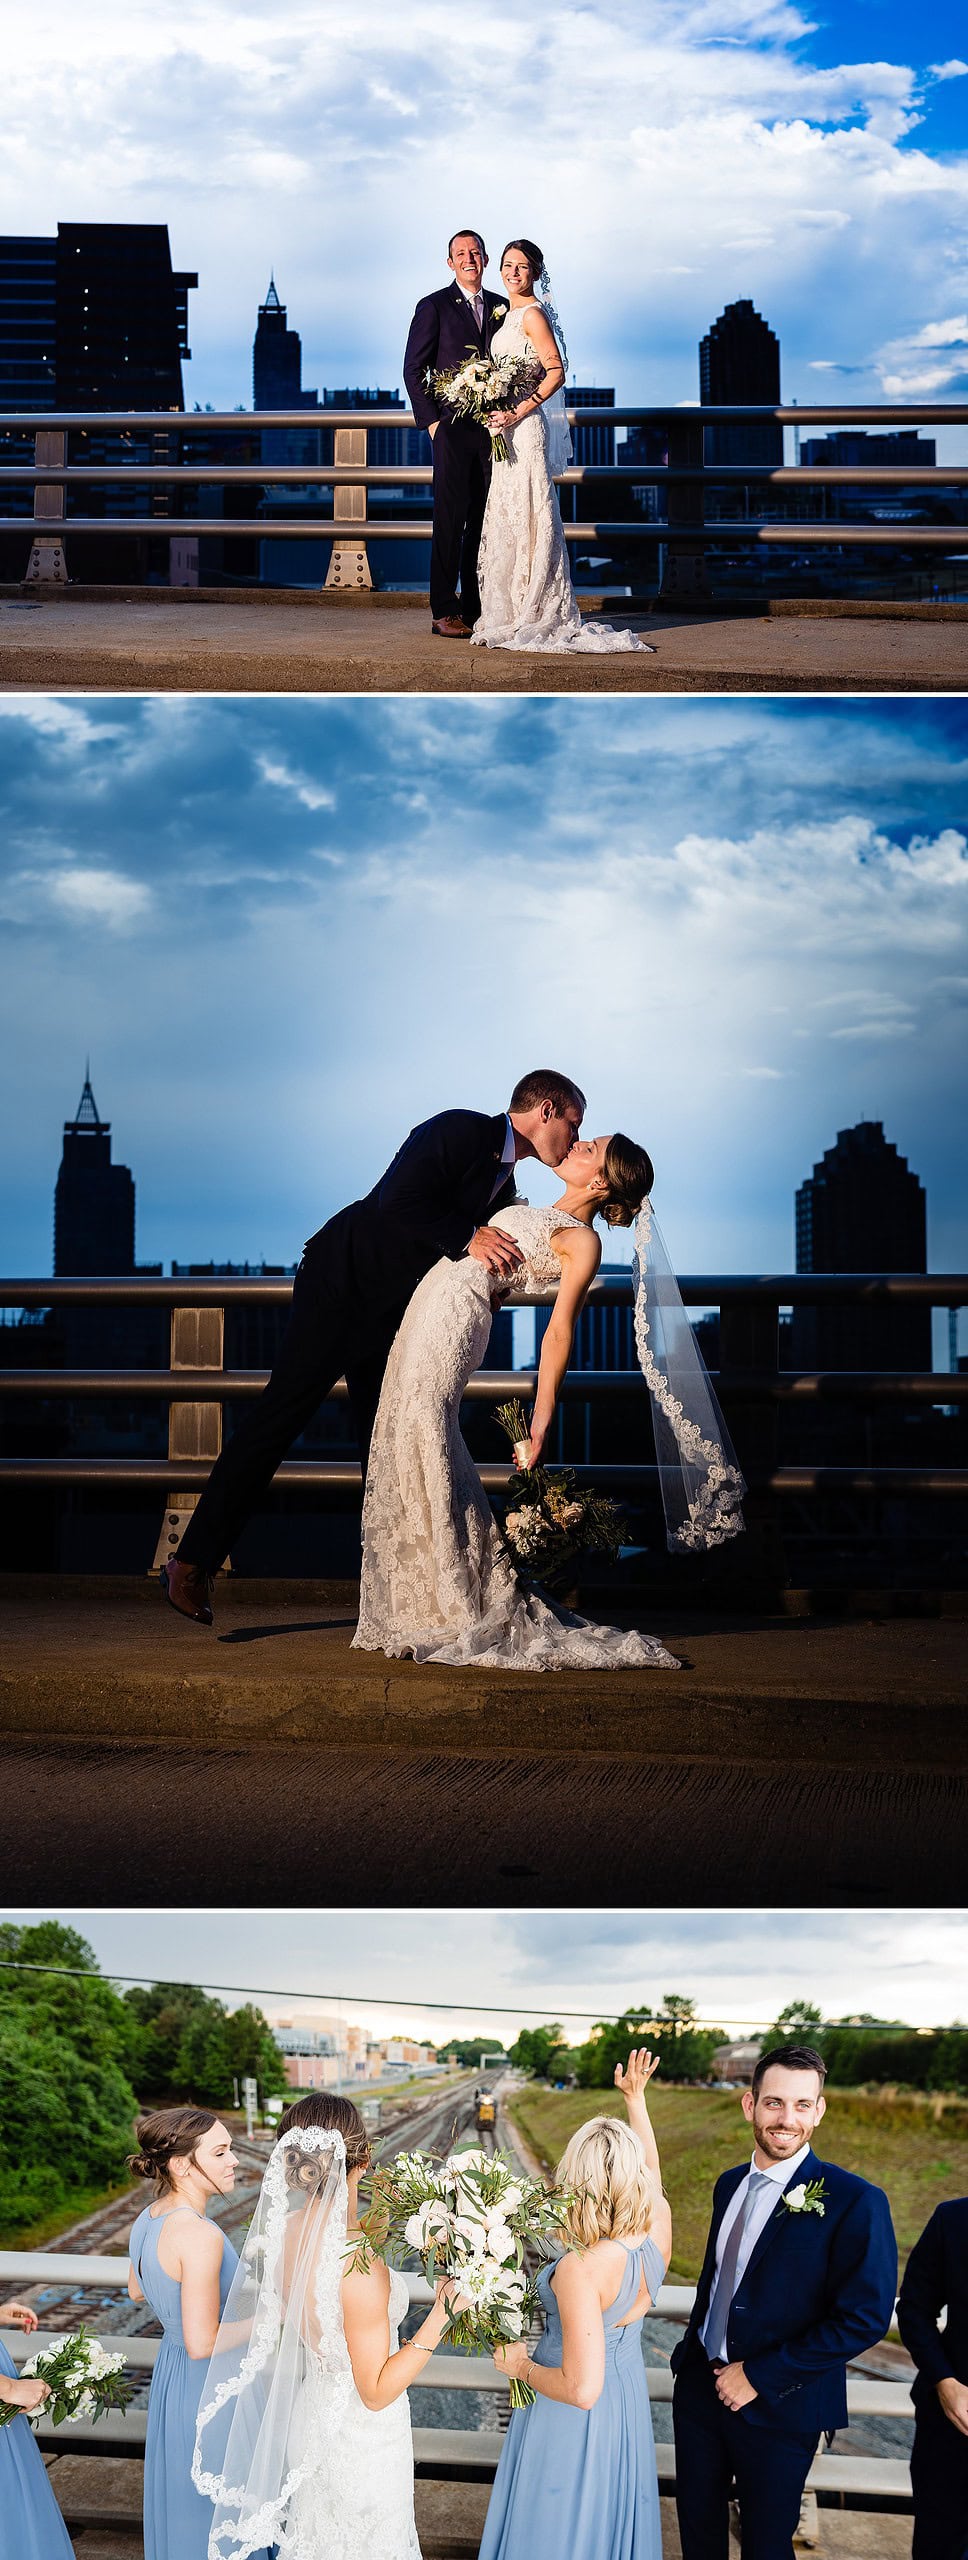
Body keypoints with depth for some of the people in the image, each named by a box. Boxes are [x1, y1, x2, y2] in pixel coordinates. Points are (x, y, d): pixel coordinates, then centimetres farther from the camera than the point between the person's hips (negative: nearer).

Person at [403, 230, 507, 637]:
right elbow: (414, 369, -1)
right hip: (453, 428, -5)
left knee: (485, 519, 5)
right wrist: (431, 421, -8)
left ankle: (476, 607, 10)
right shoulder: (434, 307, 0)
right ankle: (444, 613, -5)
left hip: (492, 428, 5)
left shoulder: (501, 308, 14)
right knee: (450, 518, -7)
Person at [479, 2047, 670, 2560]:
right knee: (612, 2517, 25)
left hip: (572, 2418, -6)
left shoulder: (580, 2270, -34)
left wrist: (522, 2367, -16)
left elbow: (581, 2388, -33)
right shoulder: (658, 2228, -16)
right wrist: (636, 2099, 19)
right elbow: (649, 2169, 8)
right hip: (629, 2401, 6)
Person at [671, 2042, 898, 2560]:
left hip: (777, 2407, -6)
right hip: (700, 2389, 6)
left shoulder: (854, 2202, -17)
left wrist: (759, 2377, -18)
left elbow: (866, 2317, -20)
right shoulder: (730, 2185, 6)